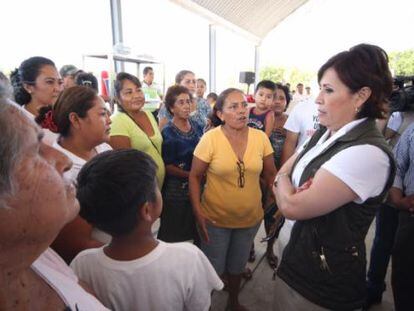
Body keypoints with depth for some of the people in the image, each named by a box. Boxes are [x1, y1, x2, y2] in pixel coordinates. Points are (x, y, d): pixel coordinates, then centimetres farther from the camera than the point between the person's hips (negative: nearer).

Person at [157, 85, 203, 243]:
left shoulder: (197, 127, 5)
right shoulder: (167, 133, -10)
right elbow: (167, 166, -12)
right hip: (176, 190, -5)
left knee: (198, 232, 16)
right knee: (173, 236, 8)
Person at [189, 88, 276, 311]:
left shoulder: (261, 138, -8)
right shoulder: (210, 138, -16)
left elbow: (270, 174, 3)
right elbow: (194, 177, -11)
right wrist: (197, 211, -16)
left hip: (251, 218, 3)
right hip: (215, 219, -3)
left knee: (238, 265, 26)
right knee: (213, 268, 15)